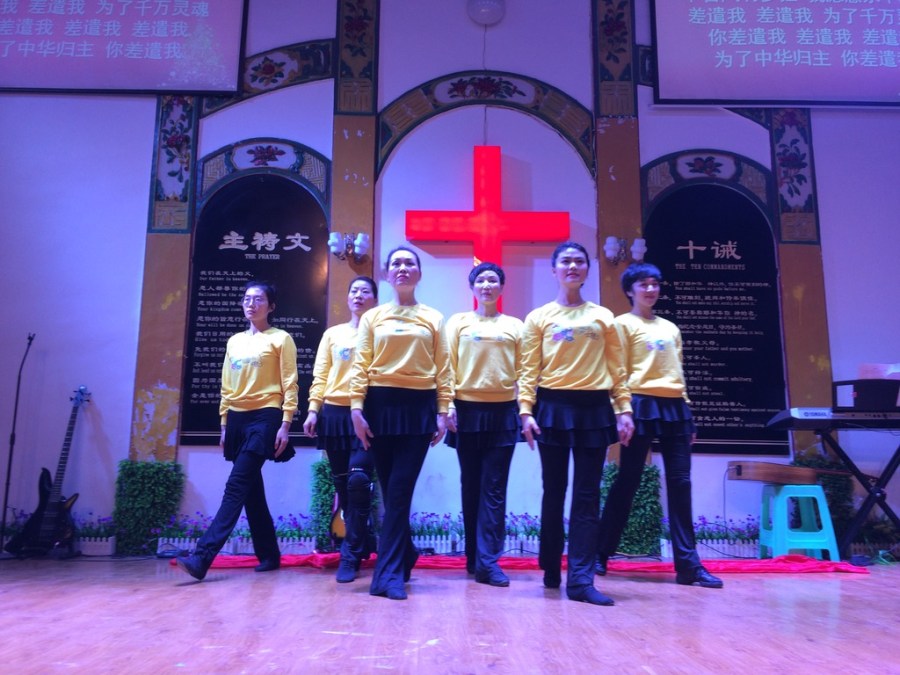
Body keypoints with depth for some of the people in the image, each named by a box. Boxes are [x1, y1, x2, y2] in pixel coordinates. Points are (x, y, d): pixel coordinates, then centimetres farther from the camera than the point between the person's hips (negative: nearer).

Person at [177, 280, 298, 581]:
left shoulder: (281, 339, 0)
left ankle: (202, 557, -17)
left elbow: (289, 384, -5)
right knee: (251, 490, 8)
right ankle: (269, 555, 18)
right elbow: (226, 386, 18)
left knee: (236, 486, -13)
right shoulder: (234, 341, 17)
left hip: (265, 418, -6)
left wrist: (285, 424, -12)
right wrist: (224, 424, 14)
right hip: (237, 419, 7)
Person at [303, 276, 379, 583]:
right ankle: (362, 543, 24)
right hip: (334, 413, 4)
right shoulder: (332, 334, 16)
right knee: (342, 483, 7)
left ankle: (351, 554, -8)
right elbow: (320, 376, 12)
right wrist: (313, 410, 1)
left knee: (358, 480, -18)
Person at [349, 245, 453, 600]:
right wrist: (356, 408, -6)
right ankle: (402, 558, 26)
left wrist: (443, 411, -2)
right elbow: (361, 365, 3)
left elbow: (443, 369, 5)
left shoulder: (433, 318, 9)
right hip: (381, 404, 1)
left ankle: (389, 573, 0)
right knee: (391, 490, 6)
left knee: (400, 490, -6)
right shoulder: (372, 317, 9)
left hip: (419, 406, -1)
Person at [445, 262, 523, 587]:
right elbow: (448, 365, 2)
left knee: (494, 489, -2)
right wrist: (448, 404, -7)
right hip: (467, 410, 0)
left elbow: (522, 370, 8)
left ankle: (487, 561, 1)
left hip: (503, 411, 0)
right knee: (471, 485, 7)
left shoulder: (514, 325, 10)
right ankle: (475, 556, 18)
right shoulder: (458, 322, 8)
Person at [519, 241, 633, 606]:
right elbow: (529, 369, 2)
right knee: (554, 491, 6)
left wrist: (623, 409, 1)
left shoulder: (603, 317, 12)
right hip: (553, 406, -1)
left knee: (587, 495, -1)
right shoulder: (539, 317, 7)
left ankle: (581, 579, 1)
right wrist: (526, 410, -9)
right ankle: (551, 570, 21)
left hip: (594, 407, 1)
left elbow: (616, 368, 9)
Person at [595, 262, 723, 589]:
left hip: (674, 407, 6)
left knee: (680, 483, 3)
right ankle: (600, 554, 10)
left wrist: (687, 412, 16)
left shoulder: (670, 328, 21)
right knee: (627, 482, -2)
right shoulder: (624, 324, 3)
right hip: (642, 405, -5)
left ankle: (688, 563, 8)